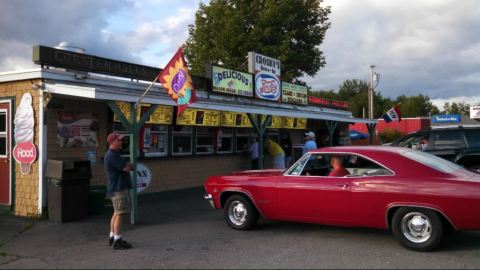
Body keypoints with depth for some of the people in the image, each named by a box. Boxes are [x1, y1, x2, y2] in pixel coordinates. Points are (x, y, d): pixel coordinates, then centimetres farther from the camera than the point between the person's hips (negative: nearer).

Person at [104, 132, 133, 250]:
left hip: (118, 188, 11)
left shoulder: (114, 154, 18)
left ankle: (112, 238, 23)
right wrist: (129, 165, 2)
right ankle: (117, 241, -7)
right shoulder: (111, 155, -16)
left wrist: (126, 165, -4)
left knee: (116, 212, 16)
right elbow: (126, 168, -18)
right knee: (119, 213, -9)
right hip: (118, 188, -11)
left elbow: (127, 166, 17)